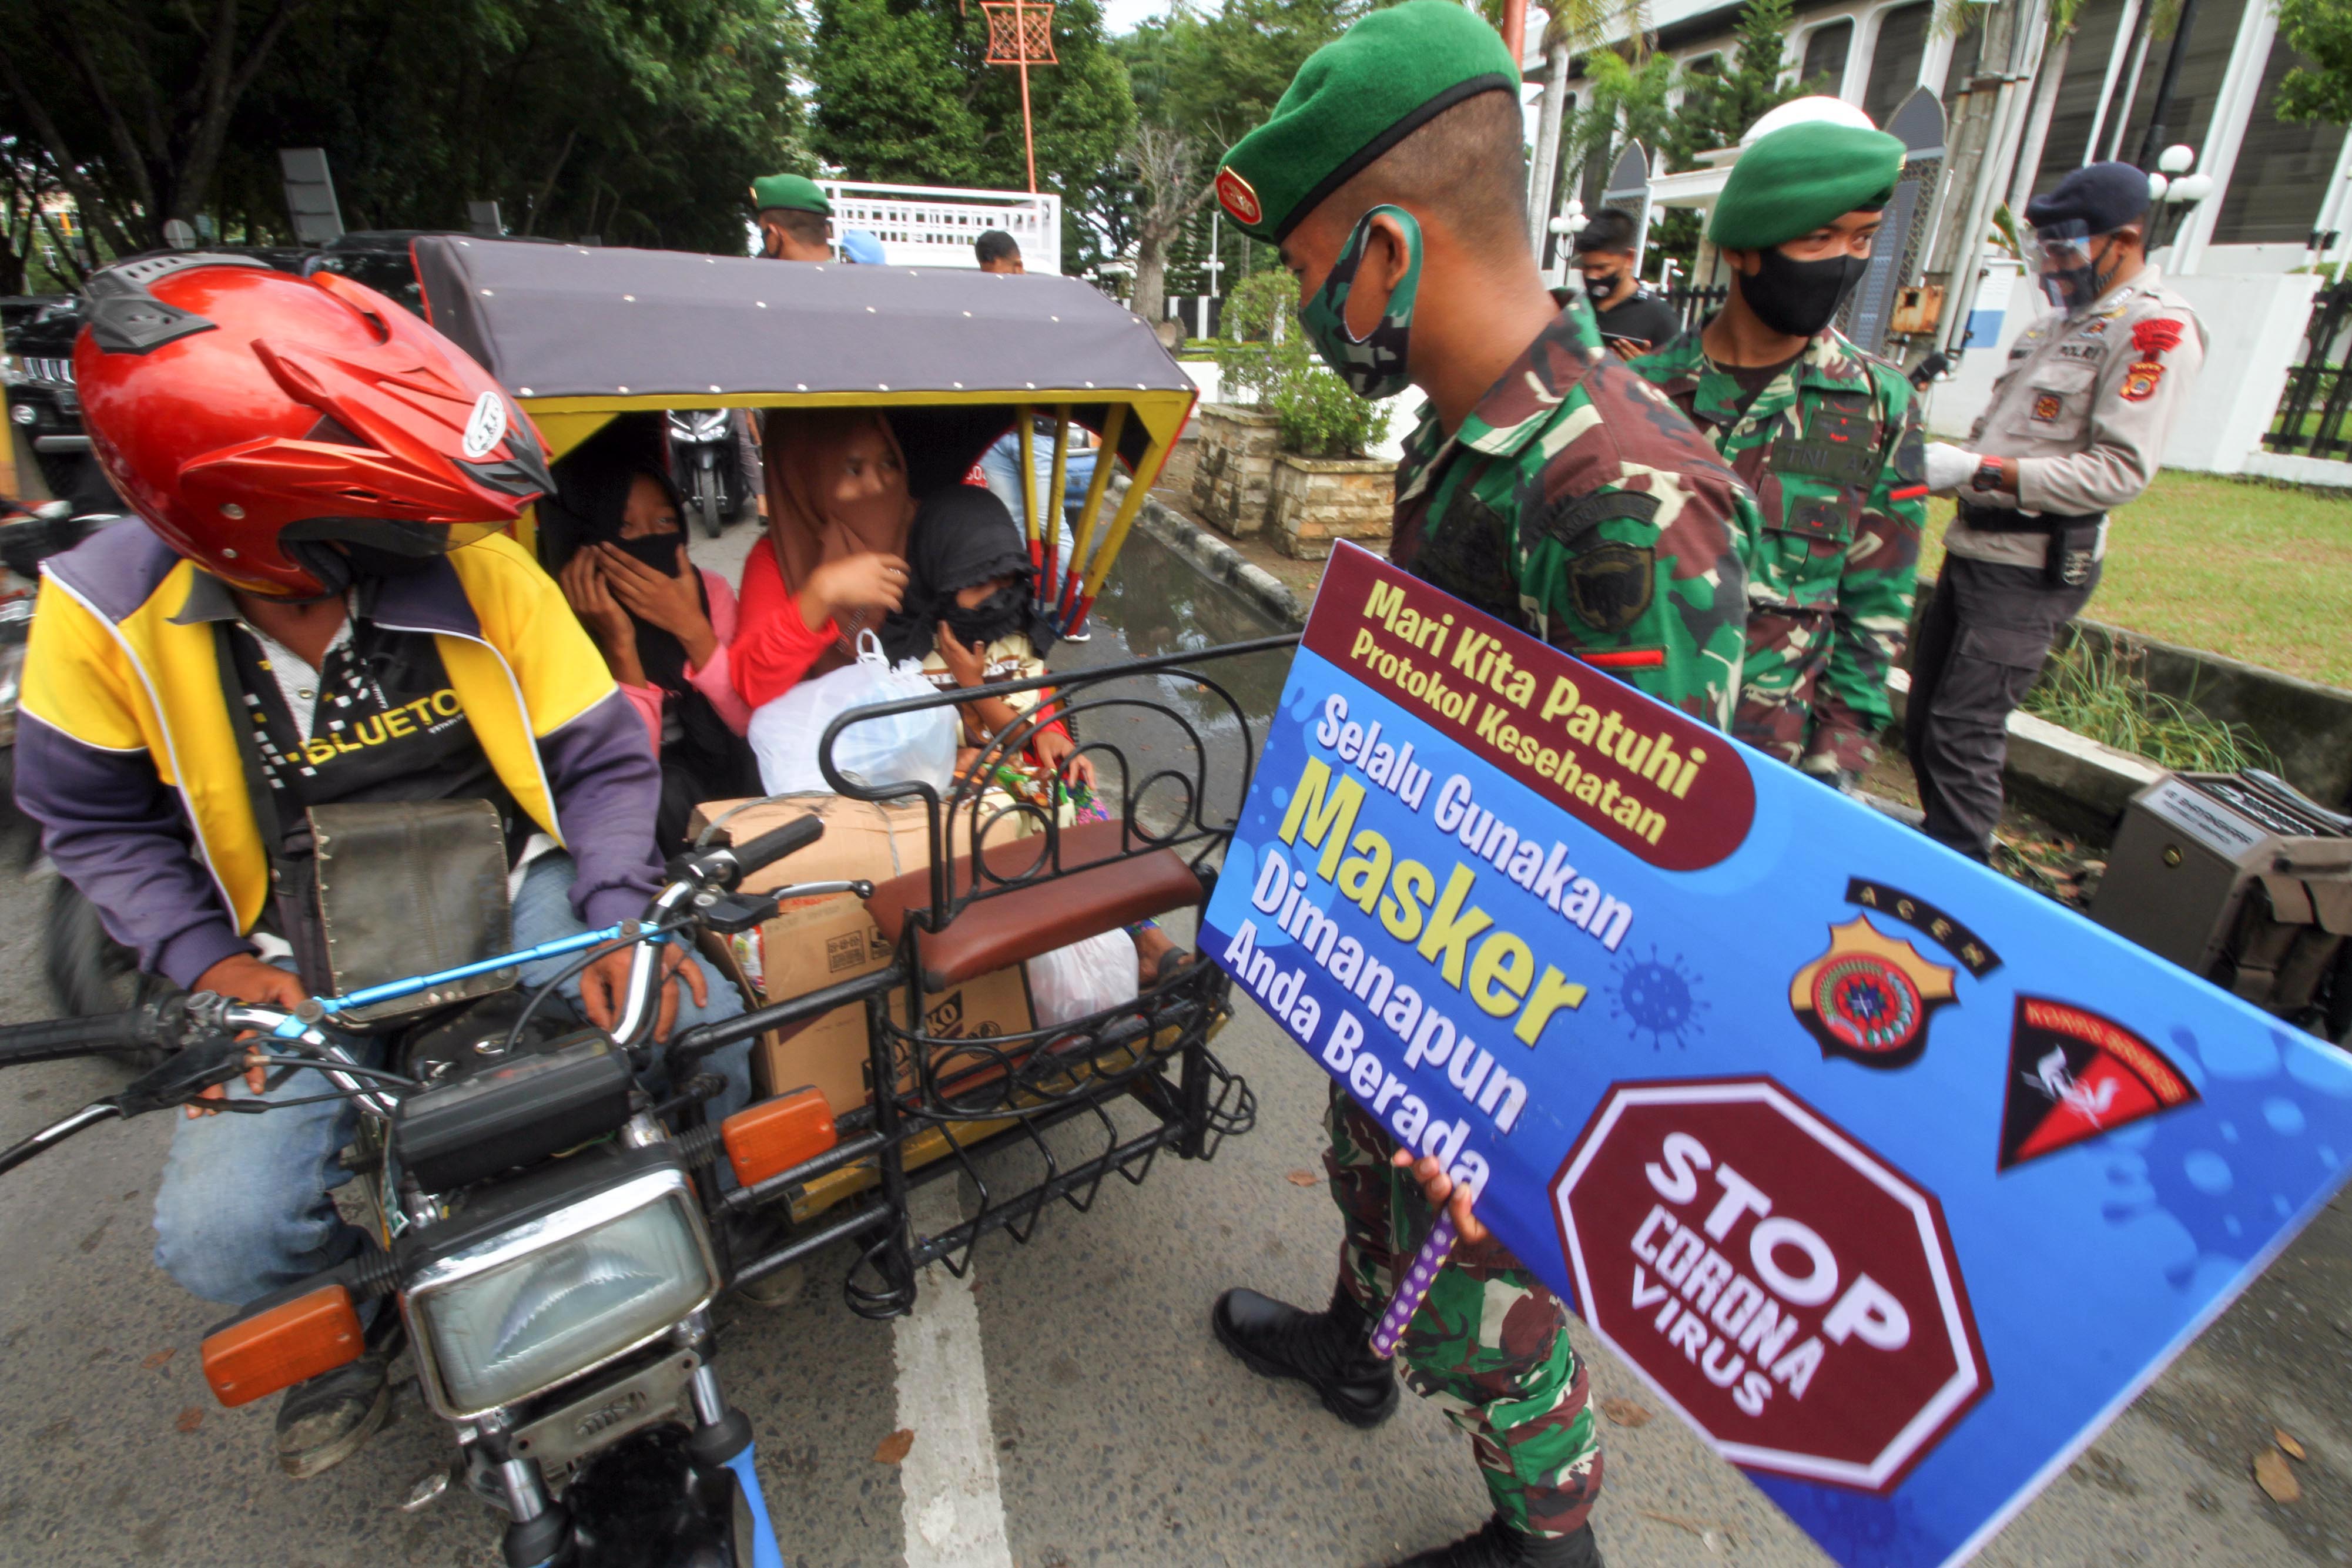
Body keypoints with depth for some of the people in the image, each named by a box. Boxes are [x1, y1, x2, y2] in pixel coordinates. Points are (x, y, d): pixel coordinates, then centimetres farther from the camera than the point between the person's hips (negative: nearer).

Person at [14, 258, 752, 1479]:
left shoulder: (471, 567, -14)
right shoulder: (106, 610, -10)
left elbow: (601, 756, -9)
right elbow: (93, 815, 6)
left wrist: (624, 918, -23)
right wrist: (207, 959, -9)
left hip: (513, 896, -1)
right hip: (314, 965, 2)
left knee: (702, 1034, -24)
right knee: (220, 1242, -14)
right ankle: (363, 1314, 26)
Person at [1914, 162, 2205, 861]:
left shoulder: (2155, 328, -9)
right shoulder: (2056, 324, 18)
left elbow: (2118, 472, -18)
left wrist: (1979, 471, -23)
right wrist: (1941, 462, 3)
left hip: (2029, 566, -9)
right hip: (1973, 546, 9)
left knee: (1963, 735, -11)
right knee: (1923, 722, 12)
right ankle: (1937, 847, 26)